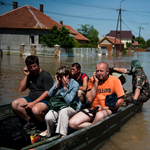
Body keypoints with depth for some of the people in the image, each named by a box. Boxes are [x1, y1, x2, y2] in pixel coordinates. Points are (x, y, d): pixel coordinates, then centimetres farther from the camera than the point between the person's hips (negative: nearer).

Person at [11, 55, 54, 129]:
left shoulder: (45, 75, -8)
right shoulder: (30, 75, 13)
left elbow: (48, 92, -16)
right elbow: (21, 89, 10)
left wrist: (34, 103, -21)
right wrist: (26, 76, 0)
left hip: (44, 100, -7)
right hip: (31, 98, 7)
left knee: (35, 109, -38)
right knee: (14, 104, -14)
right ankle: (28, 120, -1)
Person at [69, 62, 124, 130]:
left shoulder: (115, 80, -4)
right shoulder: (92, 80, 4)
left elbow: (120, 101, -5)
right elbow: (90, 99, -6)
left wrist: (104, 108, -14)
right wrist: (96, 82, -10)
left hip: (108, 110, -3)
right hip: (93, 109, 3)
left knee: (100, 115, -41)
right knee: (72, 123, -18)